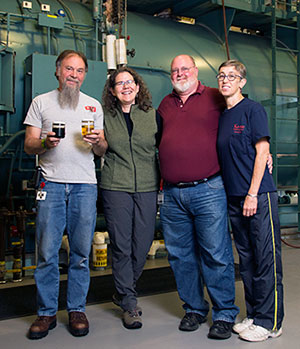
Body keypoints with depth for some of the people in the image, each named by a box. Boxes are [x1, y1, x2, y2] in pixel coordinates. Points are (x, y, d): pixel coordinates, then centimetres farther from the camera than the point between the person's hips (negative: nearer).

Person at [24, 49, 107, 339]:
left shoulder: (93, 106, 16)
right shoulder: (41, 102, 11)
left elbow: (102, 151, 14)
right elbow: (28, 145, 7)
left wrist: (98, 142, -9)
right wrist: (44, 143, -15)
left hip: (85, 185, 2)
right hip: (52, 183, -1)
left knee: (81, 253, 4)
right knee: (47, 252, -1)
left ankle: (76, 309, 17)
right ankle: (46, 313, 12)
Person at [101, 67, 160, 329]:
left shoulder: (152, 115, 8)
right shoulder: (105, 116, 6)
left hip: (147, 188, 1)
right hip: (115, 188, -1)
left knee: (143, 246, 4)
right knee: (121, 246, 0)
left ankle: (123, 292, 27)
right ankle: (129, 303, 14)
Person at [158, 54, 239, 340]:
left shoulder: (215, 99, 3)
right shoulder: (165, 104, 17)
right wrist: (162, 180, 20)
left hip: (207, 190, -4)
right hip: (172, 194, 5)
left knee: (216, 254, -1)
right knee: (180, 255, 10)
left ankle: (224, 314, 13)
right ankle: (194, 308, 26)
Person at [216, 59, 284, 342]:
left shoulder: (252, 110, -4)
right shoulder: (221, 116, 14)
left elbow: (261, 153, -10)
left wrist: (252, 194, -14)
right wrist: (236, 196, 11)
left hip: (259, 194, -7)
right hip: (234, 198, 7)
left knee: (266, 258, 0)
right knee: (246, 258, 13)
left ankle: (269, 322, 10)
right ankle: (253, 315, 24)